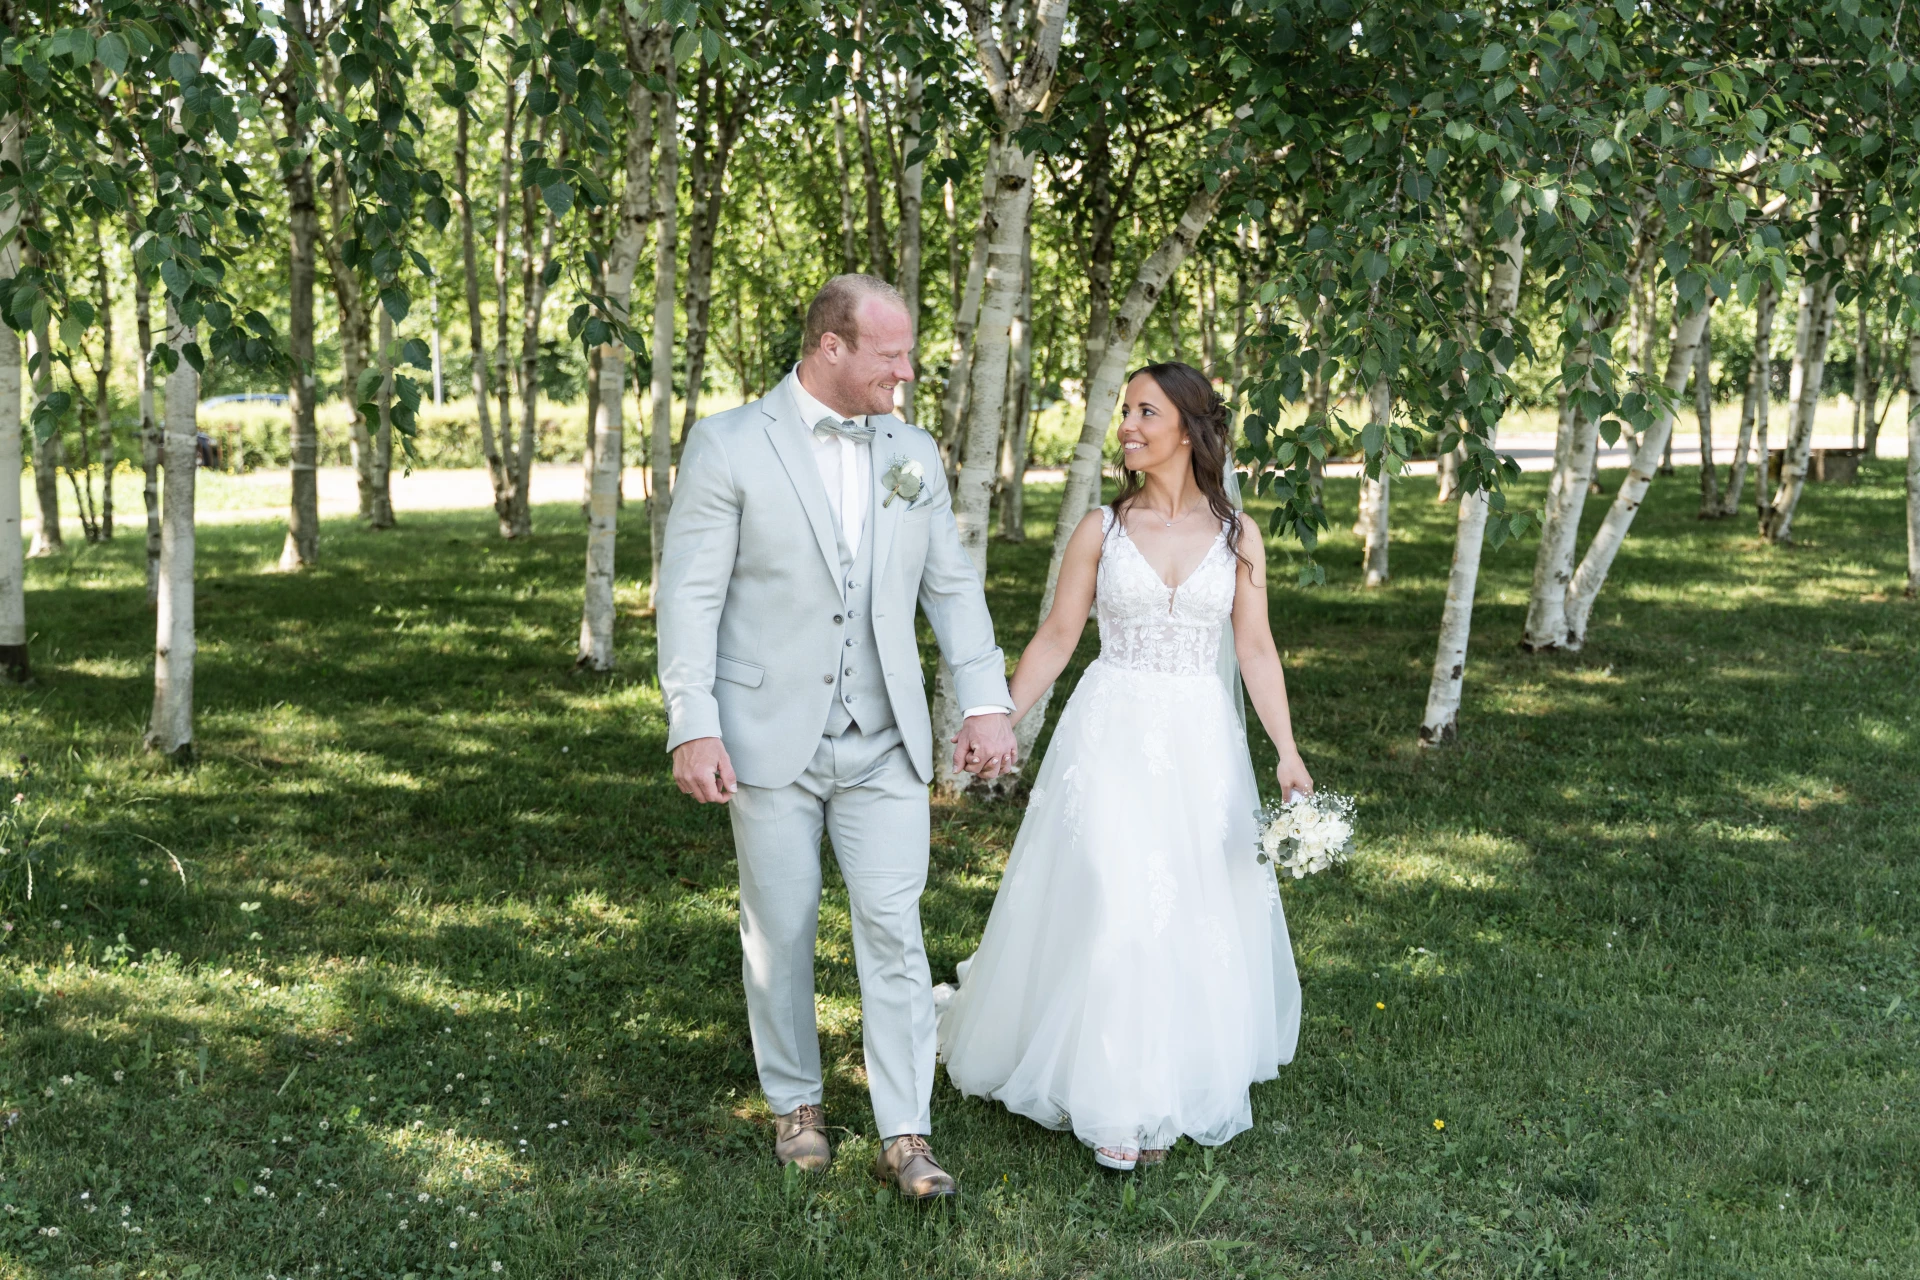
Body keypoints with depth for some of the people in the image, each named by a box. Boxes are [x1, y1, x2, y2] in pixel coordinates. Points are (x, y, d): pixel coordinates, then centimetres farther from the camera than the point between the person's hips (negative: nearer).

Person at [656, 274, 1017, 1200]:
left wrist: (986, 700, 1)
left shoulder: (914, 454, 8)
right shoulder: (729, 446, -6)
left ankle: (906, 1135, 6)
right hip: (770, 735, -2)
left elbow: (952, 585, 10)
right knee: (780, 930, 9)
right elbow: (689, 596, -8)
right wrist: (692, 727, -15)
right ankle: (795, 1103, 28)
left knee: (893, 927, -1)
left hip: (883, 742, 3)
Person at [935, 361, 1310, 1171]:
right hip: (1111, 738, -1)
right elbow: (1056, 638, 4)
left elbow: (1255, 649, 3)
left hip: (1201, 741, 2)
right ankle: (1107, 1098, 8)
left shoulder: (1237, 534, 3)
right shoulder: (1102, 529, 1)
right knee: (1107, 908, -5)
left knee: (1194, 915, 6)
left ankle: (1172, 1089, 22)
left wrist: (1287, 753, -4)